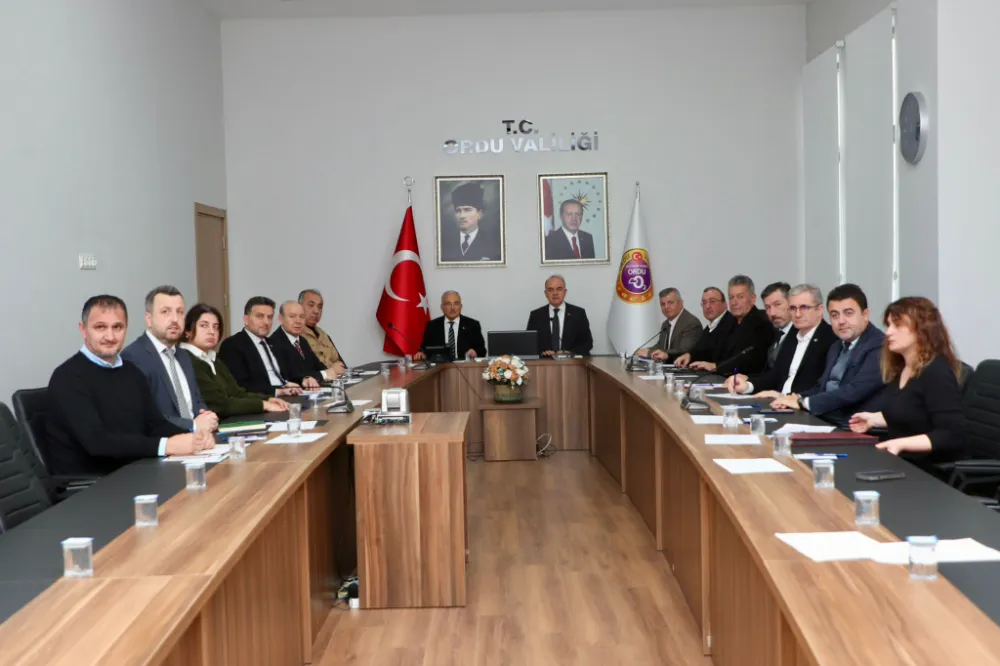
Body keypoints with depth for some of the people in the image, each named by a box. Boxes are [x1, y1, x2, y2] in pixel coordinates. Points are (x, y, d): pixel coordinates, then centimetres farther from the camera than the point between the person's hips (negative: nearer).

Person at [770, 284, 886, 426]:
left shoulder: (879, 346, -12)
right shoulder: (836, 347, 16)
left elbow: (854, 391, -21)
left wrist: (803, 402, -16)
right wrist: (796, 397, -3)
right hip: (822, 422, 7)